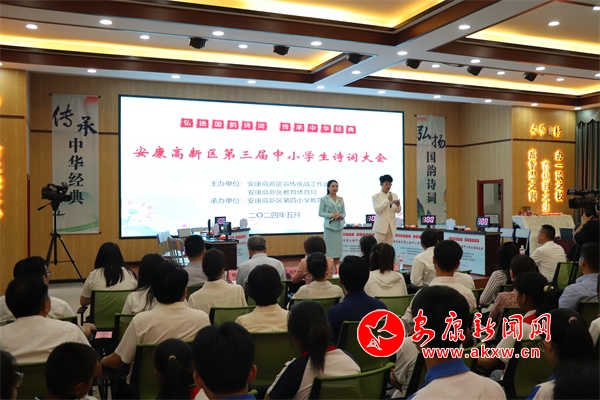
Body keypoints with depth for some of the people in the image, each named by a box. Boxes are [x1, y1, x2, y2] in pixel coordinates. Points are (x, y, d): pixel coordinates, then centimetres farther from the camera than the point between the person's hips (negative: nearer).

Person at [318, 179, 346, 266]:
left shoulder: (341, 199, 11)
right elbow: (320, 213, -4)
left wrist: (342, 216, -10)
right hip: (329, 226, -4)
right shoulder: (324, 199, 0)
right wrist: (331, 215, -17)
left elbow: (344, 212, 13)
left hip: (339, 226, 4)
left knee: (338, 247, 4)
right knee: (329, 247, -4)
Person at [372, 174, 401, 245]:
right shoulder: (376, 196, -1)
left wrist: (398, 205, -17)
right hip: (381, 226, -3)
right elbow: (377, 210, -14)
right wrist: (387, 200, -18)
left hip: (391, 226, 4)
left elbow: (398, 211, 5)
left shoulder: (394, 196, 9)